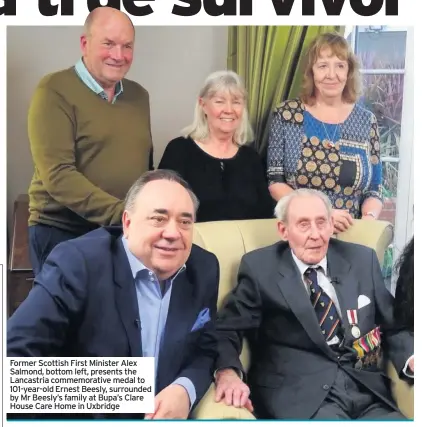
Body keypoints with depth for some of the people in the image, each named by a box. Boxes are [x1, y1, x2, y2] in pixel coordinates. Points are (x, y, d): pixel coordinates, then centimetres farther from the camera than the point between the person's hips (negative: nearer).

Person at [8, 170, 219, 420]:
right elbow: (16, 352, -19)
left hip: (167, 414, 4)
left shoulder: (205, 269, -1)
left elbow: (205, 349, 6)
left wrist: (185, 389, -13)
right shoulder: (78, 263, -15)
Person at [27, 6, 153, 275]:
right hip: (61, 233, -5)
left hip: (125, 234, 5)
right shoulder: (55, 91, -9)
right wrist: (122, 213, -24)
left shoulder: (139, 95, 9)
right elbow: (57, 175, -18)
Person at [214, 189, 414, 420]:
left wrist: (411, 359, -6)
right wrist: (228, 373, -23)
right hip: (298, 394, -4)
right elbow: (226, 328, -2)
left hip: (367, 389, 4)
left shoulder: (362, 260, 10)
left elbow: (393, 326, 15)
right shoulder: (260, 268, 0)